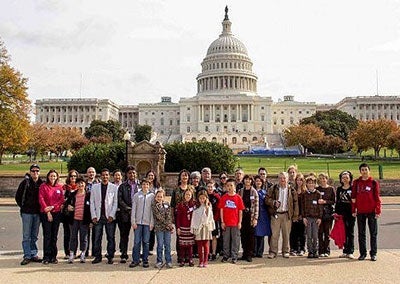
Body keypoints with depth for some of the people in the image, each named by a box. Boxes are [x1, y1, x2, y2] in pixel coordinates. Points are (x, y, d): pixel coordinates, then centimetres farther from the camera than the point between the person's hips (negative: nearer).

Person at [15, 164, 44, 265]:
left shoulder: (42, 183, 4)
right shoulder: (25, 182, -3)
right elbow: (17, 196, 3)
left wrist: (41, 208, 3)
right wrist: (23, 207, 2)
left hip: (37, 213, 3)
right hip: (27, 213, -3)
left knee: (34, 236, 10)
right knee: (26, 236, 0)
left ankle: (34, 255, 18)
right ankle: (27, 256, 5)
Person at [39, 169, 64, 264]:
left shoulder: (59, 187, 9)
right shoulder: (43, 186, 1)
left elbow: (62, 200, 4)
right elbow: (41, 199, -5)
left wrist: (52, 207, -11)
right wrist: (47, 211, -11)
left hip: (57, 213, 3)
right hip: (46, 213, -3)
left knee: (54, 236, 7)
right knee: (47, 235, -4)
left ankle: (53, 256, 13)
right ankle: (46, 257, 2)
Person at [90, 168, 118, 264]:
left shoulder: (114, 187, 5)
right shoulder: (95, 187, 9)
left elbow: (115, 202, 2)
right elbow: (92, 202, 7)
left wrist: (111, 215, -8)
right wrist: (93, 216, -1)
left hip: (109, 217, -1)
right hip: (98, 216, 1)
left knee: (111, 238, 2)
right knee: (97, 237, 3)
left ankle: (110, 257, 10)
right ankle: (97, 256, 13)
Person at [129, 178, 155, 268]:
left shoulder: (152, 196, 5)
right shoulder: (136, 195, 5)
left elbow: (153, 210, 2)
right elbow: (133, 209, 4)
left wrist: (152, 222, -3)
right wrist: (133, 222, -3)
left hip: (147, 222, 0)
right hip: (138, 222, 0)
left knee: (146, 242, 4)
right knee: (137, 242, 0)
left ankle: (145, 260, 12)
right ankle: (135, 260, 8)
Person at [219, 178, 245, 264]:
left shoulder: (238, 197, -1)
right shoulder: (223, 197, 1)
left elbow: (240, 211, 2)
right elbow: (221, 210, 3)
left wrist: (240, 222, -2)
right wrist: (222, 221, -2)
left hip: (235, 223, -1)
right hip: (226, 223, 1)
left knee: (235, 240, 4)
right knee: (226, 240, 9)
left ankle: (234, 257, 13)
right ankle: (226, 256, 21)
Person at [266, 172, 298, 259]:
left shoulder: (291, 190, 5)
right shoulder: (274, 189, 4)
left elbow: (295, 203, 6)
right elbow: (267, 199, 4)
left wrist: (295, 215, 1)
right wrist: (273, 202, -15)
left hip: (287, 214, 1)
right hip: (276, 214, -1)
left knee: (286, 234, 7)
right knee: (274, 234, -1)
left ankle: (285, 251, 19)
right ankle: (273, 252, 6)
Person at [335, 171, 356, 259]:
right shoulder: (339, 189, 10)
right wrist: (336, 212, 7)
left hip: (351, 213, -3)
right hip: (341, 213, 3)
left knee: (350, 232, 1)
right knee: (343, 232, 6)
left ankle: (350, 252, 4)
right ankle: (345, 251, 13)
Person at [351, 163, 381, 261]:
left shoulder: (374, 183, 1)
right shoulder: (356, 182, 6)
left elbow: (377, 197, 0)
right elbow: (353, 197, 7)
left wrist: (378, 211, -6)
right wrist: (353, 210, 3)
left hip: (372, 211, -2)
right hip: (360, 212, 2)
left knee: (373, 233, 5)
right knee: (361, 234, 8)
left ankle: (373, 254, 13)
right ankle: (362, 253, 16)